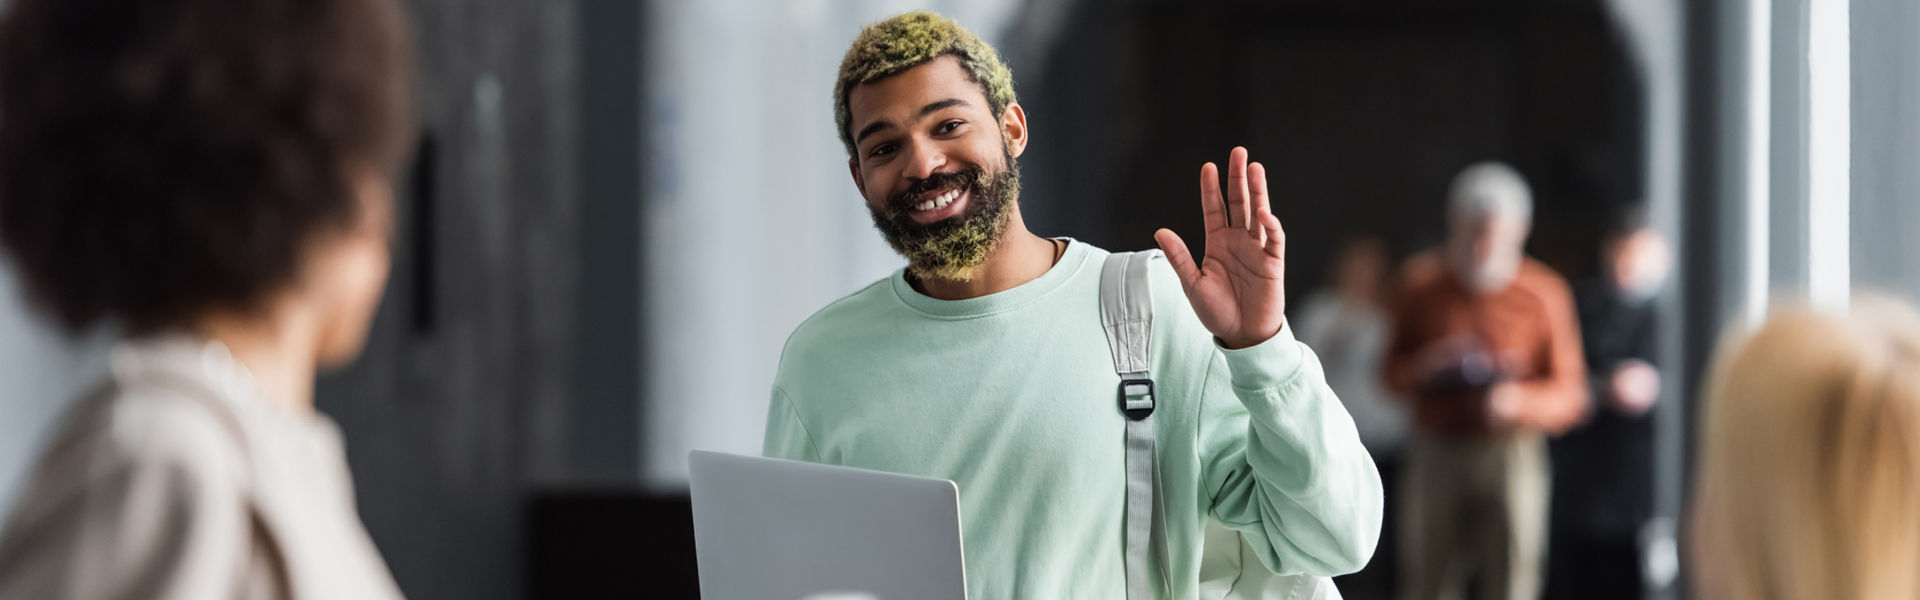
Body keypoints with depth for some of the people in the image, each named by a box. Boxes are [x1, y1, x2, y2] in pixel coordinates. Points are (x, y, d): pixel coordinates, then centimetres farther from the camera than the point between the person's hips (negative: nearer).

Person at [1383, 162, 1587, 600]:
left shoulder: (1544, 293, -1)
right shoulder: (1423, 282, 6)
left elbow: (1570, 395, 0)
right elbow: (1392, 374, 13)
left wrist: (1522, 400, -21)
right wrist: (1423, 367, -11)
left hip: (1512, 454, -2)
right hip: (1437, 453, 2)